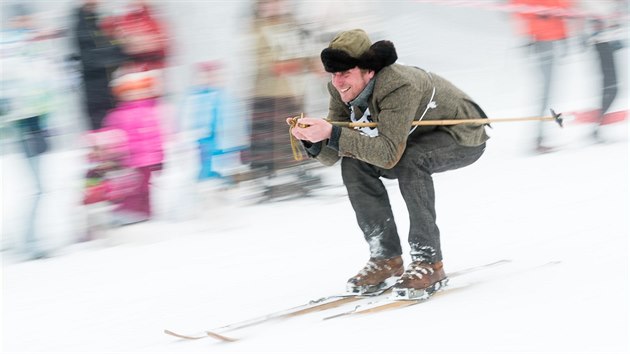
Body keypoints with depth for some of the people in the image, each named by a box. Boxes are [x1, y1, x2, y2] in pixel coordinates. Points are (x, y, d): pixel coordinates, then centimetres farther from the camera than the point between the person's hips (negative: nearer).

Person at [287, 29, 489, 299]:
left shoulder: (399, 86, -37)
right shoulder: (342, 91, -15)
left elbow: (389, 154, -43)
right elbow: (331, 156, -13)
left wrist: (332, 133, -48)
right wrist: (311, 138, -35)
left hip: (464, 138, -7)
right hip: (419, 139, 8)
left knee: (409, 161, -34)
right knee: (354, 163, -11)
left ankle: (429, 262, -23)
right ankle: (386, 258, -3)